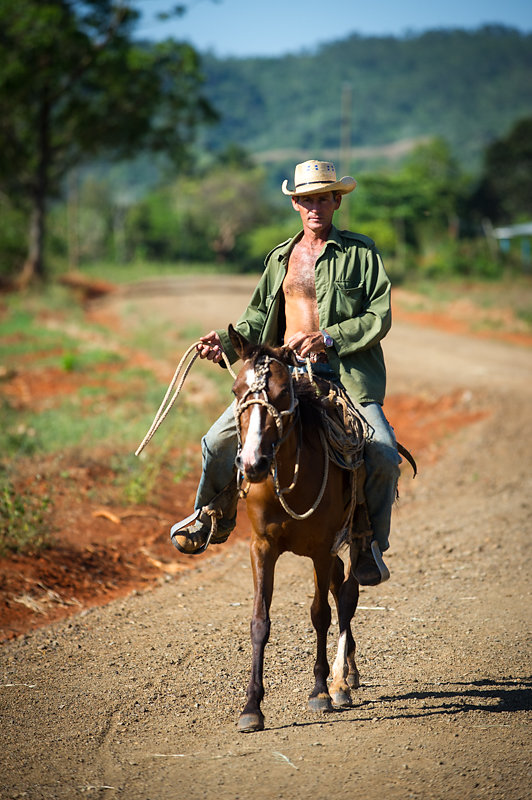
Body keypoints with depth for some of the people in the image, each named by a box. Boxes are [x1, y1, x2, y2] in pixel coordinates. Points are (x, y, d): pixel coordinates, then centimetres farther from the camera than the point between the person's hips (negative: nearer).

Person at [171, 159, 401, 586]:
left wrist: (327, 337, -17)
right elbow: (260, 316, 21)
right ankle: (214, 516, 23)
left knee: (384, 456, -22)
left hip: (347, 376, -4)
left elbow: (379, 318, -4)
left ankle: (371, 545, 1)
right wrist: (227, 341, 2)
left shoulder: (361, 254, 2)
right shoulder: (281, 257, 16)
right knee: (219, 440, -5)